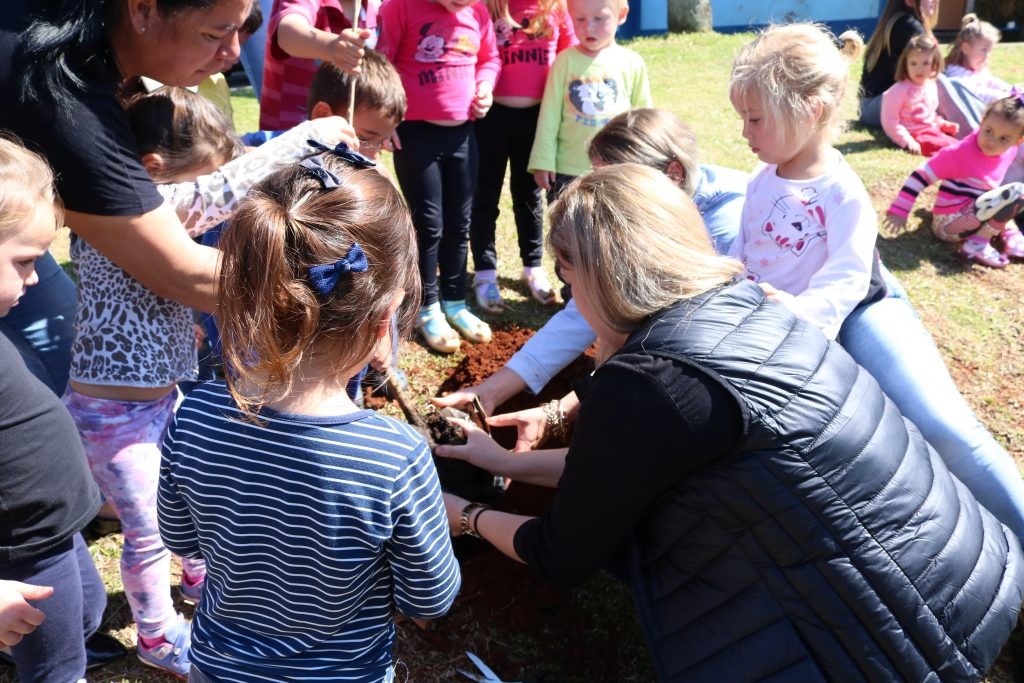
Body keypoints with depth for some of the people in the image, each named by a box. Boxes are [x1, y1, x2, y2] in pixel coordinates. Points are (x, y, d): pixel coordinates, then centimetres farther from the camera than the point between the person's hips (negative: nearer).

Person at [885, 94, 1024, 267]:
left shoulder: (1010, 152, 1)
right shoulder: (961, 153, -21)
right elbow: (922, 174, -18)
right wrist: (899, 210, -22)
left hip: (973, 216, 8)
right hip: (950, 223, -8)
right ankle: (977, 244, -19)